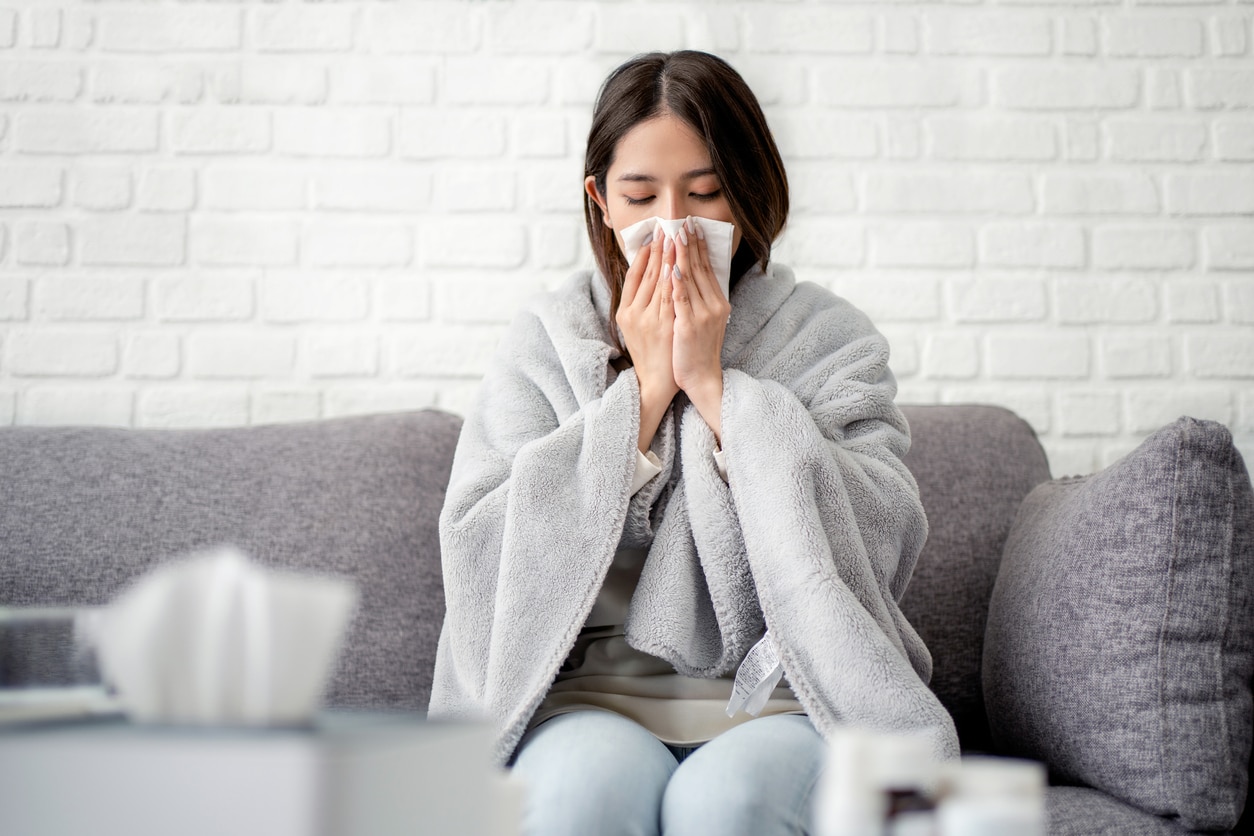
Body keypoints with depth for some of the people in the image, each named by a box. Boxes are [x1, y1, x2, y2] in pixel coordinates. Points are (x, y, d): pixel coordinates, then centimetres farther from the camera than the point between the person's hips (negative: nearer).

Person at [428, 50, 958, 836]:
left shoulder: (829, 337, 6)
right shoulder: (545, 341, 8)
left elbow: (882, 536, -8)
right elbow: (480, 553, -4)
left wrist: (714, 385, -11)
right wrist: (644, 391, -8)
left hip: (782, 695, 0)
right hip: (593, 691, 0)